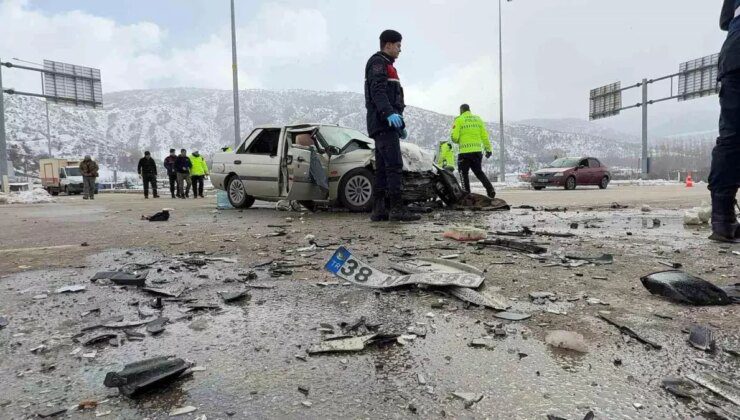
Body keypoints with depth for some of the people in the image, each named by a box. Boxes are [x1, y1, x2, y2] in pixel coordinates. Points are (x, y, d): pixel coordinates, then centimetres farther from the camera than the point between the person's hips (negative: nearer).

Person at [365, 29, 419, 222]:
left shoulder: (386, 65, 32)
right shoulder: (378, 62, 0)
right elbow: (378, 92, -17)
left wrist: (400, 125, 32)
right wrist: (390, 114, -32)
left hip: (385, 125, 10)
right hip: (384, 122, -10)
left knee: (382, 168, 5)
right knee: (394, 165, -16)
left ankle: (379, 210, 5)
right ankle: (397, 209, -19)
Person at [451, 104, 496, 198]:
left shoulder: (459, 120, -2)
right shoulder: (478, 119, 12)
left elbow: (454, 137, -9)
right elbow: (484, 135, 9)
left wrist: (458, 141, 13)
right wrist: (488, 149, 15)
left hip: (465, 151, -5)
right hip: (477, 151, 5)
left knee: (464, 173, 6)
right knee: (479, 171, 19)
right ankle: (490, 189, 8)